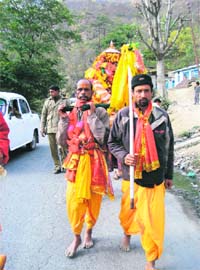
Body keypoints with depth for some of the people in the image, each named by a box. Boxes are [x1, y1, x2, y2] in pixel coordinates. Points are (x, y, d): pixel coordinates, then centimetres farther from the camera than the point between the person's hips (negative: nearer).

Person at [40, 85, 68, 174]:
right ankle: (57, 166, 16)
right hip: (50, 129, 4)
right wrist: (42, 128, 9)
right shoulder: (47, 101, 13)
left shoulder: (64, 101, 3)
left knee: (62, 148, -4)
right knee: (53, 149, 6)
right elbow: (43, 115, 15)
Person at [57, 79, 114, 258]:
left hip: (94, 162, -2)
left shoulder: (100, 112, -2)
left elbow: (101, 137, -16)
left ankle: (89, 231, 34)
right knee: (73, 201, -1)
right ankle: (76, 237, 21)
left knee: (93, 200, 10)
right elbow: (61, 140, 4)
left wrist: (92, 114, -16)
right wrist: (63, 119, -6)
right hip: (75, 162, 2)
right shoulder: (70, 112, 7)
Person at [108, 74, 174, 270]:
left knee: (154, 220, 1)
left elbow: (169, 149, 5)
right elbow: (112, 142, 4)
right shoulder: (123, 115, -6)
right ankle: (127, 234, 54)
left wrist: (169, 175, 9)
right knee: (128, 212, 19)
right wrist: (124, 156, -15)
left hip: (156, 177, 0)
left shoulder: (162, 116, -3)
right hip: (131, 176, 1)